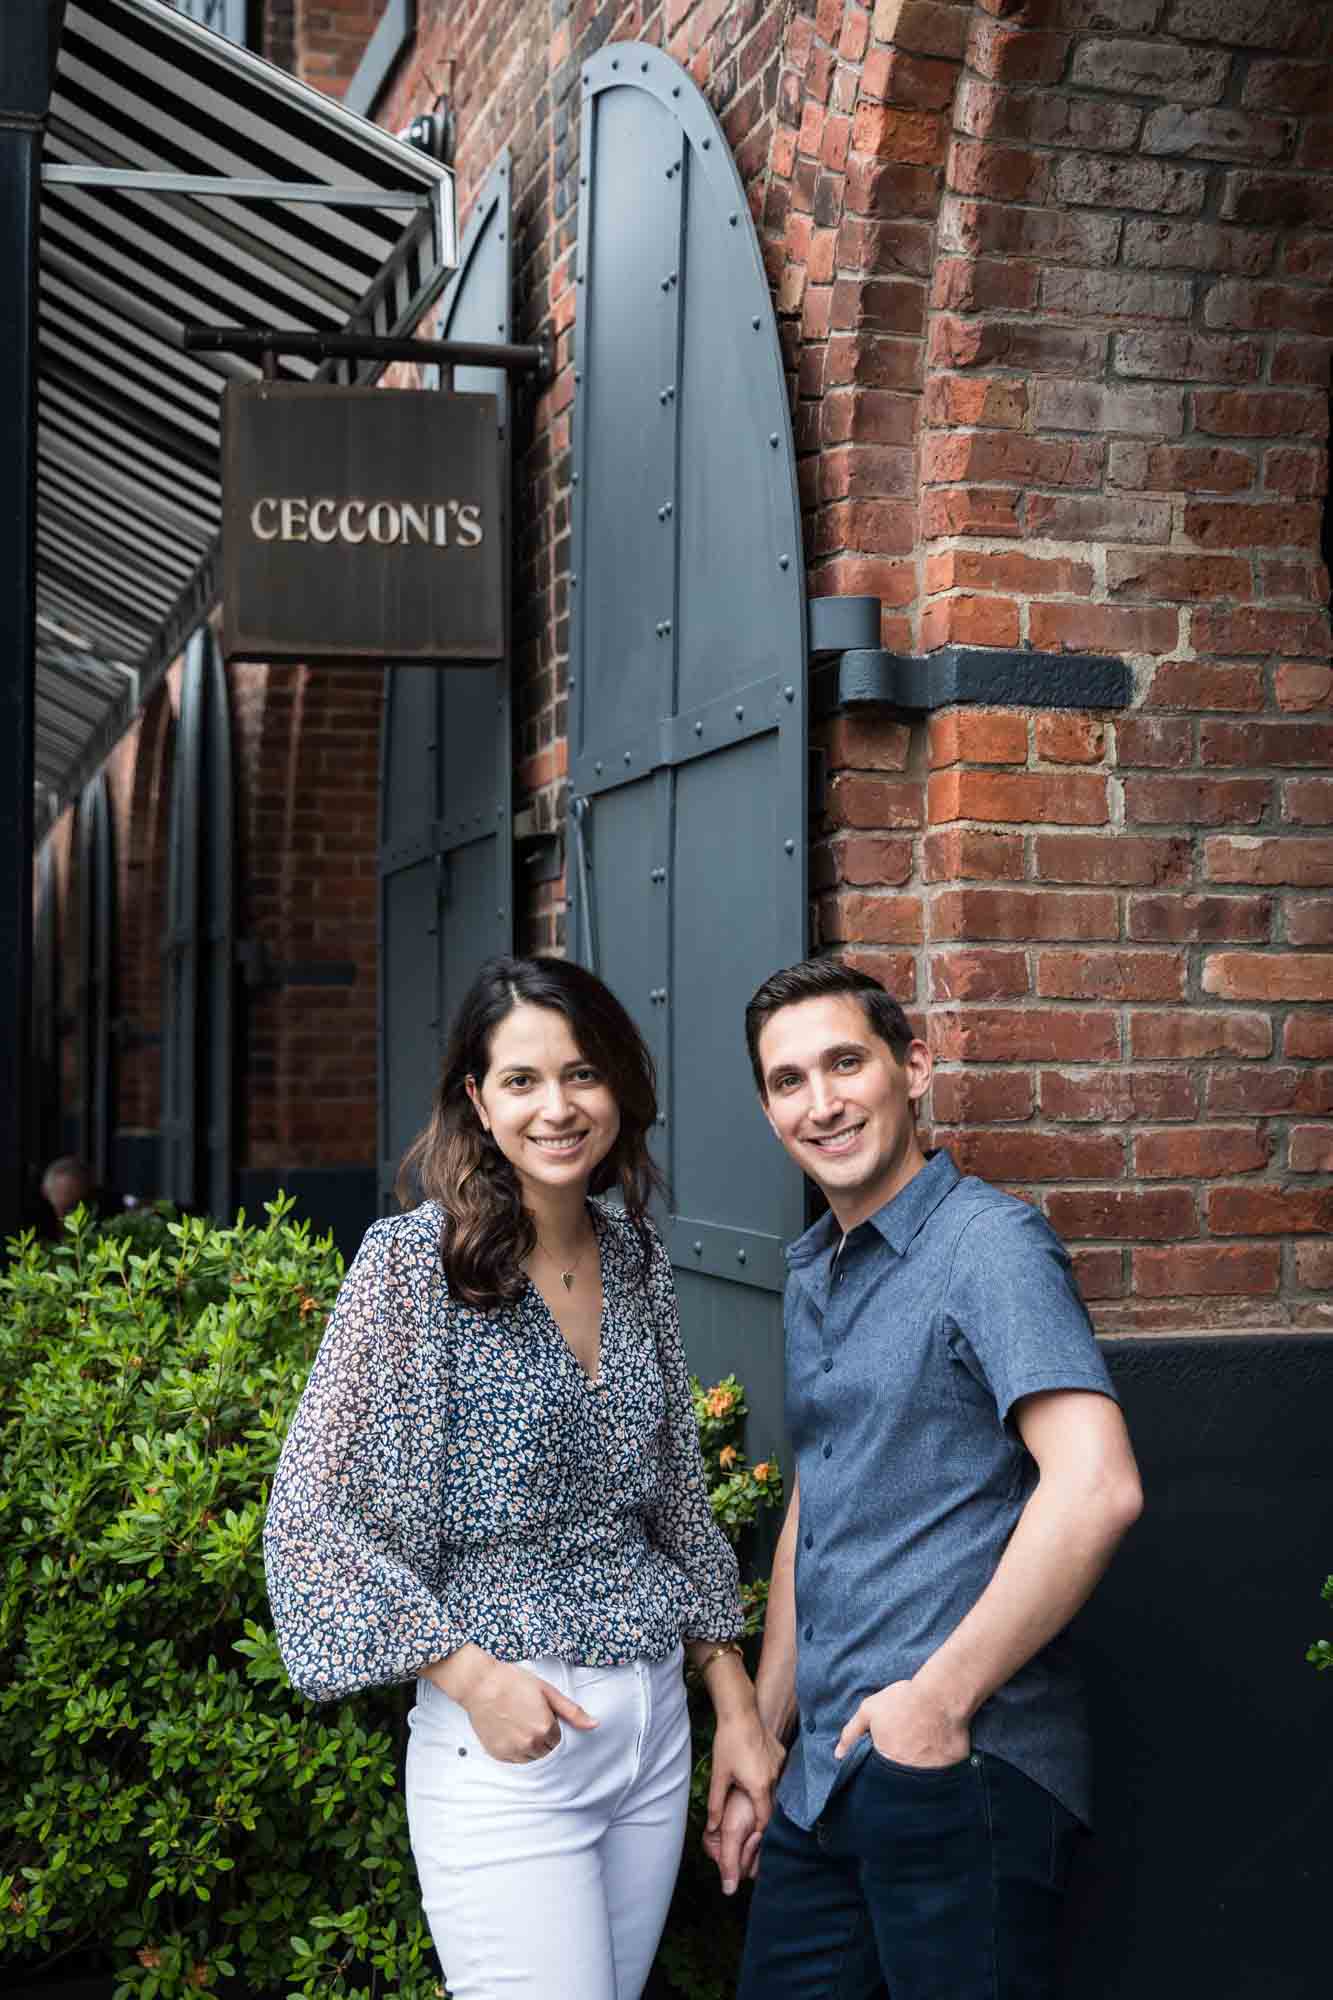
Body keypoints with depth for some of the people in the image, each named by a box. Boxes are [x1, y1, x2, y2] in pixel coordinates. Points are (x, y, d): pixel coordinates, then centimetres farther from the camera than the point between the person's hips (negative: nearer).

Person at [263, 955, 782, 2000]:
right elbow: (313, 1519, -11)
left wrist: (735, 1700, 11)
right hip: (507, 1738, -6)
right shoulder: (412, 1261, -11)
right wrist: (472, 1675, -16)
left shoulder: (638, 1263, 7)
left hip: (657, 1720, 6)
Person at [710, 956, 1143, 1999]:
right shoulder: (812, 1273, 14)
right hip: (827, 1779, 8)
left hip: (960, 1768, -8)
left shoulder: (989, 1241, -13)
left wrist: (942, 1697, -20)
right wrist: (763, 1743, 19)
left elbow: (1096, 1485, -25)